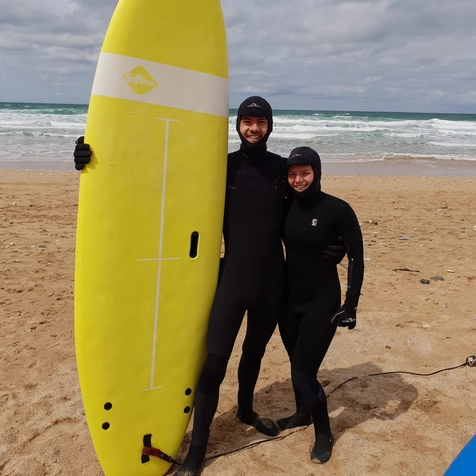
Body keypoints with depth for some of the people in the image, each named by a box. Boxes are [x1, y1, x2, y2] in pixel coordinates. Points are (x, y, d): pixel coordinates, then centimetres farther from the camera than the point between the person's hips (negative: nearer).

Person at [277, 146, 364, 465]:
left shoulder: (337, 209, -15)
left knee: (303, 372, -5)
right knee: (296, 364, 18)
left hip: (322, 302, -5)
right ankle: (304, 413, 45)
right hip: (290, 300, 5)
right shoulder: (286, 207, -2)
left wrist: (350, 305, -13)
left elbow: (356, 258, -10)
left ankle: (324, 433, 19)